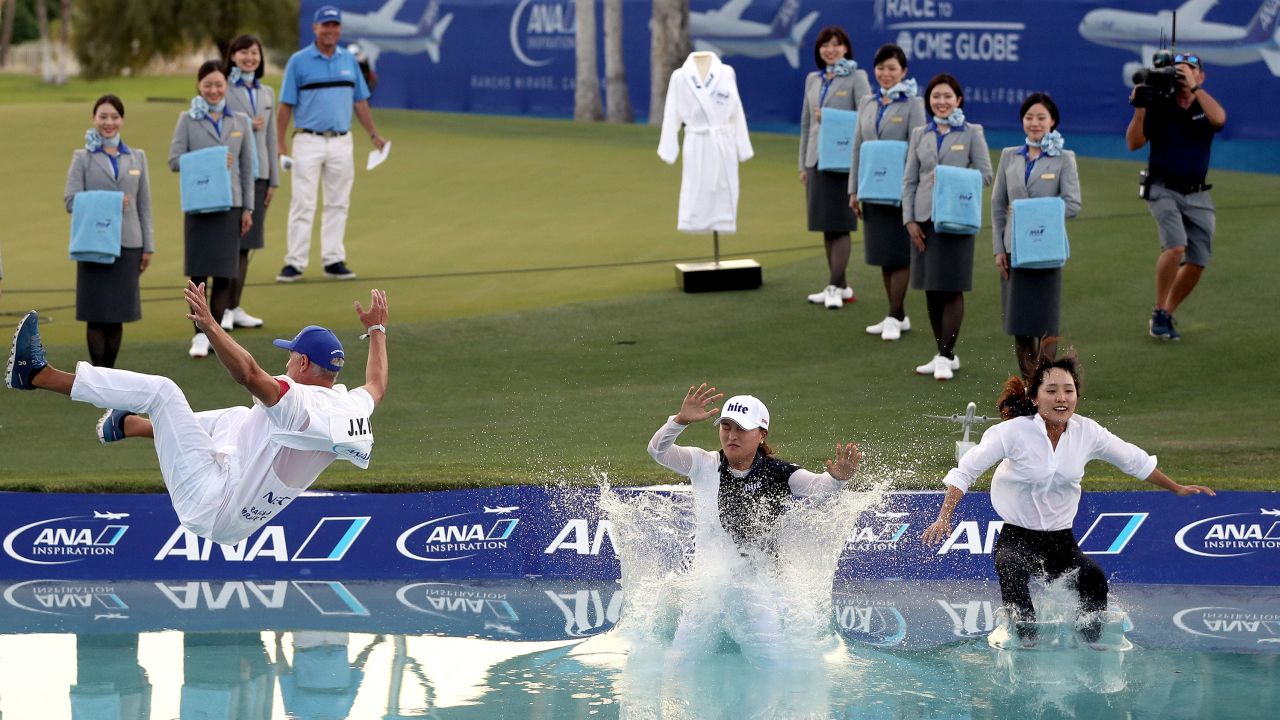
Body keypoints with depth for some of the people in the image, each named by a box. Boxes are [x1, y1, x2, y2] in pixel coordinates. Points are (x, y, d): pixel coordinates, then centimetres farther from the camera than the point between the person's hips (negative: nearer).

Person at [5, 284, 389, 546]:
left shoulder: (301, 405, -23)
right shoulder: (354, 409, 1)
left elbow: (250, 375, -40)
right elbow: (376, 386, 25)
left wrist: (209, 323, -40)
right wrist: (377, 329, 36)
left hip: (209, 500, -9)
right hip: (234, 525, 9)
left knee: (161, 389, -8)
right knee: (240, 417, 33)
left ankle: (38, 375, -4)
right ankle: (126, 424, 46)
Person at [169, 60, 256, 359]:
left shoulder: (240, 121, 9)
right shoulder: (188, 120, 3)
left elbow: (247, 167, 11)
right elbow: (174, 160, -4)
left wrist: (247, 207, 8)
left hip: (229, 205, 2)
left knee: (224, 273, 3)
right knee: (198, 273, -3)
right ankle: (200, 335, 4)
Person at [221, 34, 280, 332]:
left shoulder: (267, 93, 14)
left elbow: (271, 137, 15)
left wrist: (273, 180, 12)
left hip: (258, 175, 5)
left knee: (245, 244, 8)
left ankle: (236, 308, 14)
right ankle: (222, 309, -2)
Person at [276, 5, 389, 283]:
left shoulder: (349, 60, 10)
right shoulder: (299, 61, -2)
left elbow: (360, 101, 14)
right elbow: (286, 105, -2)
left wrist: (374, 135, 7)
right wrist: (280, 144, -7)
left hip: (341, 143, 4)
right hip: (308, 142, -4)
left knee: (337, 205, 6)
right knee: (302, 205, -5)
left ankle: (333, 260, 12)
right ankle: (295, 263, -4)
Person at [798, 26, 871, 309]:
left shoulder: (856, 78, -3)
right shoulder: (813, 80, 14)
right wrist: (803, 164, 15)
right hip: (817, 159, 6)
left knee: (839, 225, -7)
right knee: (825, 226, 9)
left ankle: (835, 287, -7)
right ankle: (841, 286, 16)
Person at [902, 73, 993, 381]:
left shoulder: (971, 134, 1)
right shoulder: (920, 135, 10)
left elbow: (985, 174, -3)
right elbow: (909, 179, 9)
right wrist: (909, 219, 1)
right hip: (924, 218, 4)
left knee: (952, 289, -6)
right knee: (931, 289, 6)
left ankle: (946, 356, -4)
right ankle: (944, 354, 16)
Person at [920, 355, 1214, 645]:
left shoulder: (1087, 432, -2)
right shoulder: (1014, 431, -12)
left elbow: (1135, 461, 15)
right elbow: (965, 471, -7)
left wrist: (1176, 489, 24)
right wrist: (944, 518, -18)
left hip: (1061, 540, 3)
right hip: (1016, 537, -3)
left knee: (1093, 578, -26)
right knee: (1012, 569, -36)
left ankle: (1091, 640, -11)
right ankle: (1027, 638, -33)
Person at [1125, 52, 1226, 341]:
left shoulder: (1205, 107, 4)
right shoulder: (1159, 107, -1)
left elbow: (1218, 119, -20)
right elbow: (1133, 143, -6)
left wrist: (1193, 87, -21)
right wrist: (1139, 108, -18)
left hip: (1197, 195, 4)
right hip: (1163, 190, -4)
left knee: (1198, 262, 0)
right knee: (1176, 245, -25)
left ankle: (1166, 316, 18)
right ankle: (1159, 314, -13)